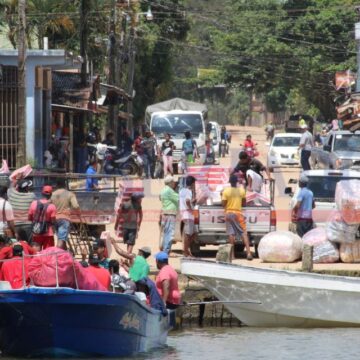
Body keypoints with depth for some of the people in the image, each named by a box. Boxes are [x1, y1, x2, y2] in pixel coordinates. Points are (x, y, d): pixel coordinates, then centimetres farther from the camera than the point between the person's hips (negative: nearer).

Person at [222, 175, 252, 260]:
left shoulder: (226, 191, -8)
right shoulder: (242, 191, -2)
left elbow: (223, 203, -8)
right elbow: (244, 203, 8)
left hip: (229, 213, 0)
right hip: (238, 213, 0)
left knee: (231, 234, 2)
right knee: (244, 233, 0)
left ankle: (232, 254, 0)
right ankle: (248, 252, -12)